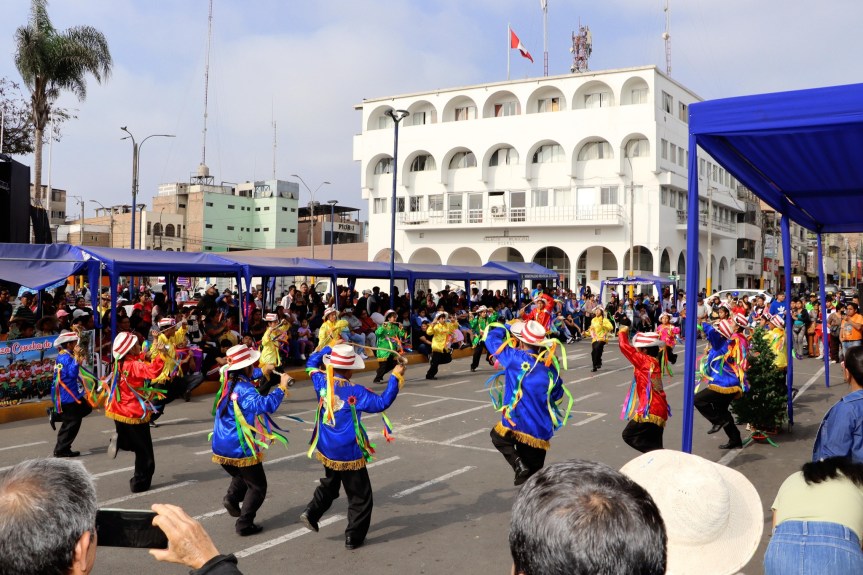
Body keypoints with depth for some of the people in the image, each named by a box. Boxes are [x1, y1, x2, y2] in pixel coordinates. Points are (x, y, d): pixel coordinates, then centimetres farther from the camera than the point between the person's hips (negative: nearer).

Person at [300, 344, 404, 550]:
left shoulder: (323, 382, -6)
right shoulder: (354, 392, -23)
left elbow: (311, 363, 14)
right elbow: (382, 402, -23)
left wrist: (329, 348, 15)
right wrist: (395, 378, -19)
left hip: (326, 450, 7)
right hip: (349, 454, -6)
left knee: (329, 484, 32)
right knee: (360, 496, 8)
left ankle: (311, 513, 20)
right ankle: (353, 537, 11)